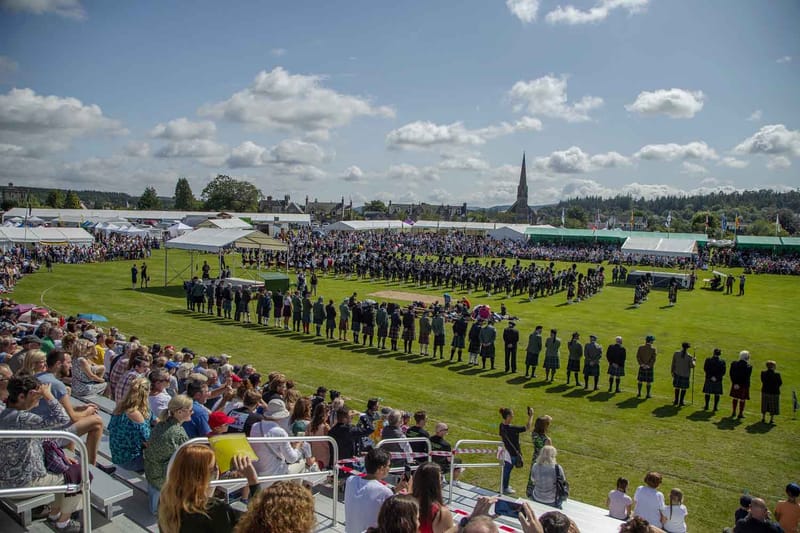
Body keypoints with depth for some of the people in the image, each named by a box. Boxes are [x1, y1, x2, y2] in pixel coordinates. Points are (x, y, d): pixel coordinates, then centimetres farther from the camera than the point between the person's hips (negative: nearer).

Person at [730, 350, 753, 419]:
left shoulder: (734, 364, -5)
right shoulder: (748, 366, -16)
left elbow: (731, 374, -4)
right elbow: (747, 377, -16)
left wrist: (735, 382, -1)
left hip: (735, 384, 4)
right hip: (744, 385, -4)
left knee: (735, 398, 17)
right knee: (742, 399, 7)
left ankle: (734, 412, 24)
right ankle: (740, 413, 13)